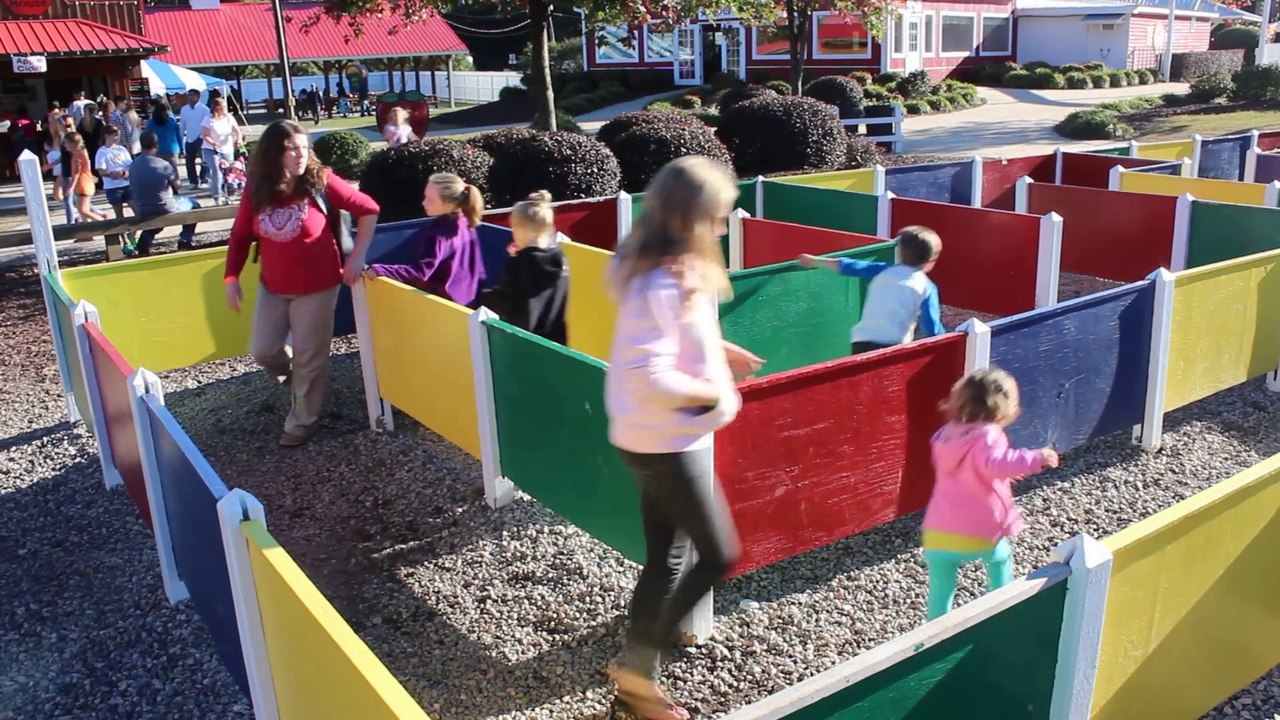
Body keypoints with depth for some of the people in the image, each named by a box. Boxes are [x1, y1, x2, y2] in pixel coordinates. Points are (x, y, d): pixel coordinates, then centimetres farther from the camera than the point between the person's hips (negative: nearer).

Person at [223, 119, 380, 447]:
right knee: (263, 350, 9)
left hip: (317, 286, -4)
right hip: (273, 287, 4)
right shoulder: (256, 191, -4)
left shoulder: (320, 182, -15)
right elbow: (240, 237, 6)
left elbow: (368, 209, -9)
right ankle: (292, 376, 43)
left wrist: (357, 257, -11)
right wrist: (231, 278, -1)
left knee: (309, 356, 7)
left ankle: (301, 420, 26)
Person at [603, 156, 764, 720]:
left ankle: (638, 675, 30)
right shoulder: (663, 284, -25)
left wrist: (719, 351, 9)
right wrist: (714, 392, -17)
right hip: (666, 444, -9)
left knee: (664, 558, 16)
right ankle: (637, 668, 17)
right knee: (719, 555, 4)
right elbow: (649, 378, -31)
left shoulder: (673, 271, 5)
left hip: (664, 439, 9)